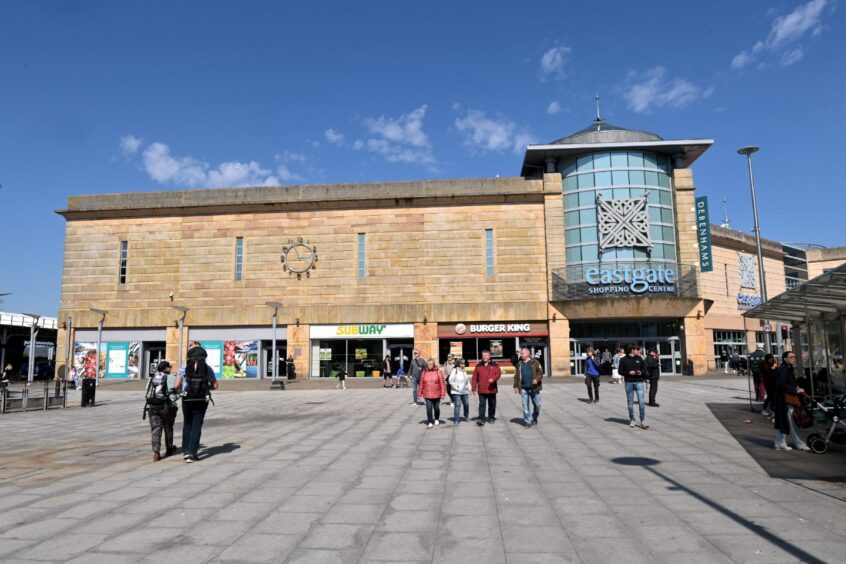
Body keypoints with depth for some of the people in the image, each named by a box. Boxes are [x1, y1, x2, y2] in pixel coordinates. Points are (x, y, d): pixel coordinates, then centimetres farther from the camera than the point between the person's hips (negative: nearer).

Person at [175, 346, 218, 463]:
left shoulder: (184, 368, 2)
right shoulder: (208, 368, 3)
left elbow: (176, 386, -3)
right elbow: (215, 386, 4)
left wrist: (184, 387, 18)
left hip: (187, 400, 1)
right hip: (202, 401, -1)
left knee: (187, 424, 20)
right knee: (196, 426, 3)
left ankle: (185, 451, 21)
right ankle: (191, 454, -3)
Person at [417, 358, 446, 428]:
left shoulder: (438, 372, -5)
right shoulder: (424, 373, 0)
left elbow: (442, 384, -4)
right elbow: (421, 384, 4)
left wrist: (443, 393, -7)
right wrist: (419, 393, 6)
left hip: (436, 395, 0)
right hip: (427, 395, 0)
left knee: (436, 408, 13)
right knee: (429, 408, -10)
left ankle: (436, 419, 38)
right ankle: (430, 423, -3)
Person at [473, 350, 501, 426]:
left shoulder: (494, 365, 5)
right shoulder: (478, 366, 7)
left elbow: (498, 373, -7)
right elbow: (475, 378, 5)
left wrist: (493, 379, -26)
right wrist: (474, 388, 0)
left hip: (491, 389, 0)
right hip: (481, 390, 0)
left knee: (492, 404, 11)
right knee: (482, 404, -7)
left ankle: (491, 417, 25)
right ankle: (481, 419, -11)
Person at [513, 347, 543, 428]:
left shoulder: (535, 362, 0)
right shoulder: (519, 363, 11)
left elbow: (540, 372, -5)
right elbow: (516, 375, 14)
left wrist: (537, 379, -22)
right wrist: (516, 386, 9)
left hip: (534, 388, -2)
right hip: (523, 388, 2)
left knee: (537, 404, 5)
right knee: (525, 406, 2)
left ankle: (534, 418, 28)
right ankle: (527, 422, 9)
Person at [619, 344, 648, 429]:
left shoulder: (640, 359, 7)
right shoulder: (624, 359, 0)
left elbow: (644, 370, 13)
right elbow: (620, 371, 0)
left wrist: (641, 372, -9)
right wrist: (629, 373, -14)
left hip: (639, 382, 1)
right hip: (629, 383, -1)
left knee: (641, 402, -8)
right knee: (630, 403, 8)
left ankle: (643, 421, -5)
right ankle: (632, 420, 19)